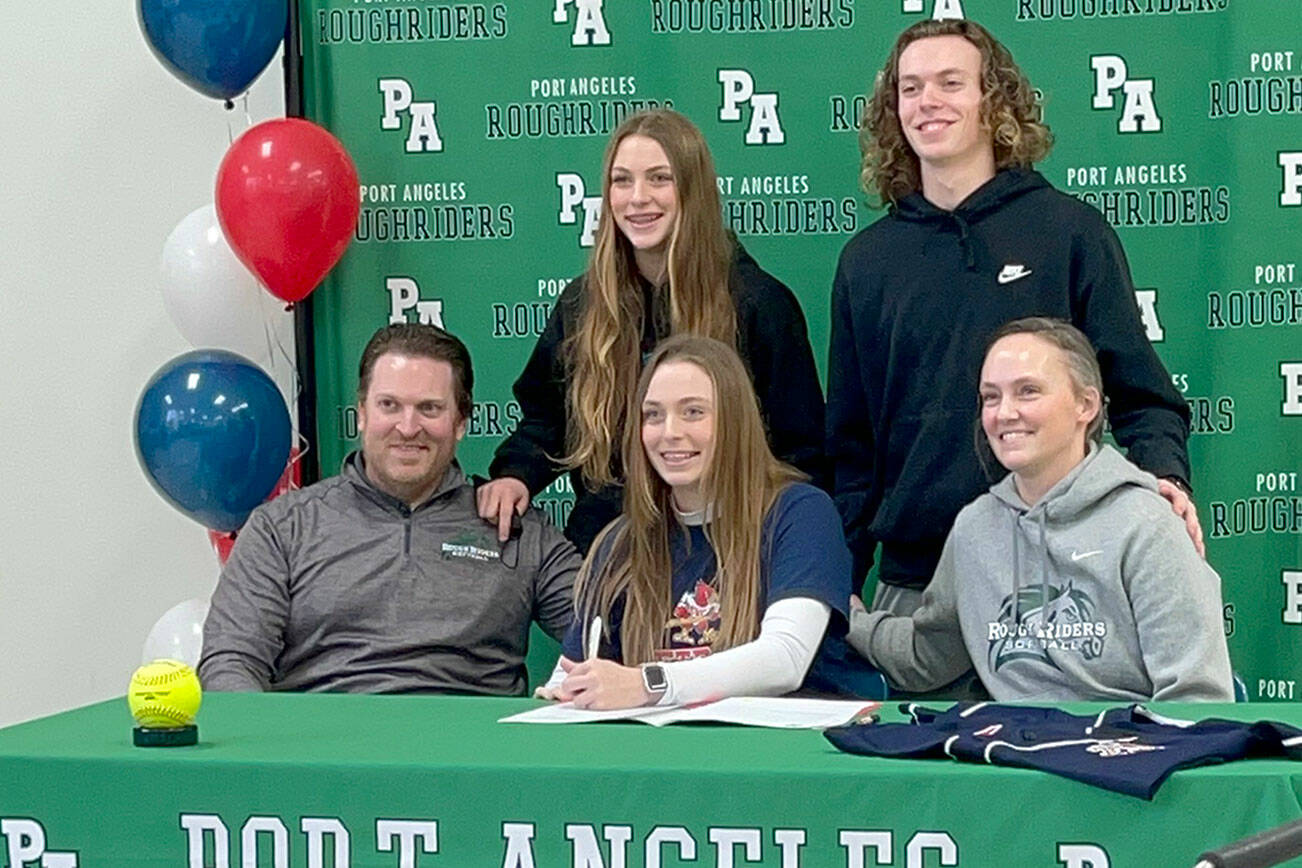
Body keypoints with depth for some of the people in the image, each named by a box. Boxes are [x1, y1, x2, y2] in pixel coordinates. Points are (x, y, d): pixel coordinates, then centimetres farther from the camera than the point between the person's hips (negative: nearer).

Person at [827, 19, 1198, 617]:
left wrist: (1166, 477, -16)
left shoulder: (1070, 230, 2)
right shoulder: (866, 259, 11)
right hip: (910, 583, 2)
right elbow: (850, 445, 14)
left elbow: (1141, 394, 3)